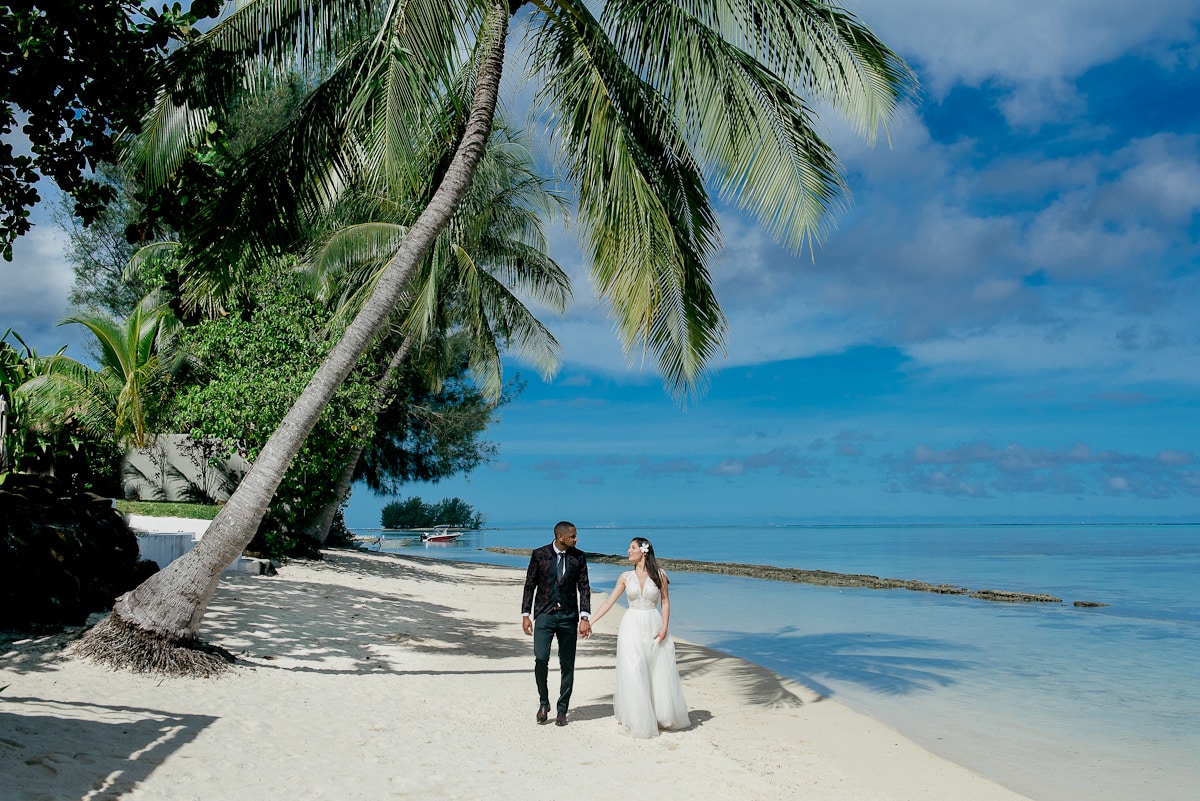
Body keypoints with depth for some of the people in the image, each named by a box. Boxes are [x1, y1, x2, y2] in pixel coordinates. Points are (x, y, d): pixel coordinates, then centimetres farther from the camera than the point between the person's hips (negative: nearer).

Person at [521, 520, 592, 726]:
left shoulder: (579, 557, 2)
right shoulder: (540, 554, -1)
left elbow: (584, 588, 1)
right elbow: (530, 585, 3)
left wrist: (584, 617, -8)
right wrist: (526, 614, -2)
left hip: (569, 616, 2)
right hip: (544, 614, -1)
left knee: (567, 665, 4)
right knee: (541, 658, -14)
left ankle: (562, 710, 18)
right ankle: (543, 702, 9)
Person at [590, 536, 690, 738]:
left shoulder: (659, 576, 0)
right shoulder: (626, 577, 3)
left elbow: (665, 602, 3)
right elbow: (609, 602, 5)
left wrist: (664, 627, -9)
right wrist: (589, 621, 1)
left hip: (654, 627, 0)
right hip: (631, 628, 1)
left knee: (661, 673, 5)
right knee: (633, 674, -2)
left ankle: (664, 716, 24)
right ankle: (639, 720, 12)